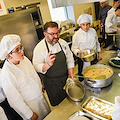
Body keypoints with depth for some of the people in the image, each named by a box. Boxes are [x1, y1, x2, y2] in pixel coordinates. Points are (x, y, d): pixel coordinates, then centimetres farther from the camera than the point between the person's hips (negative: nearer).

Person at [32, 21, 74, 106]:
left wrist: (71, 73, 2)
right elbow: (37, 67, -23)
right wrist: (48, 64, -41)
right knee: (57, 103, 11)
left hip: (65, 78, 4)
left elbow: (69, 59, 5)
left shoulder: (63, 43, -4)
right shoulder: (39, 48, -18)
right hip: (51, 83, -4)